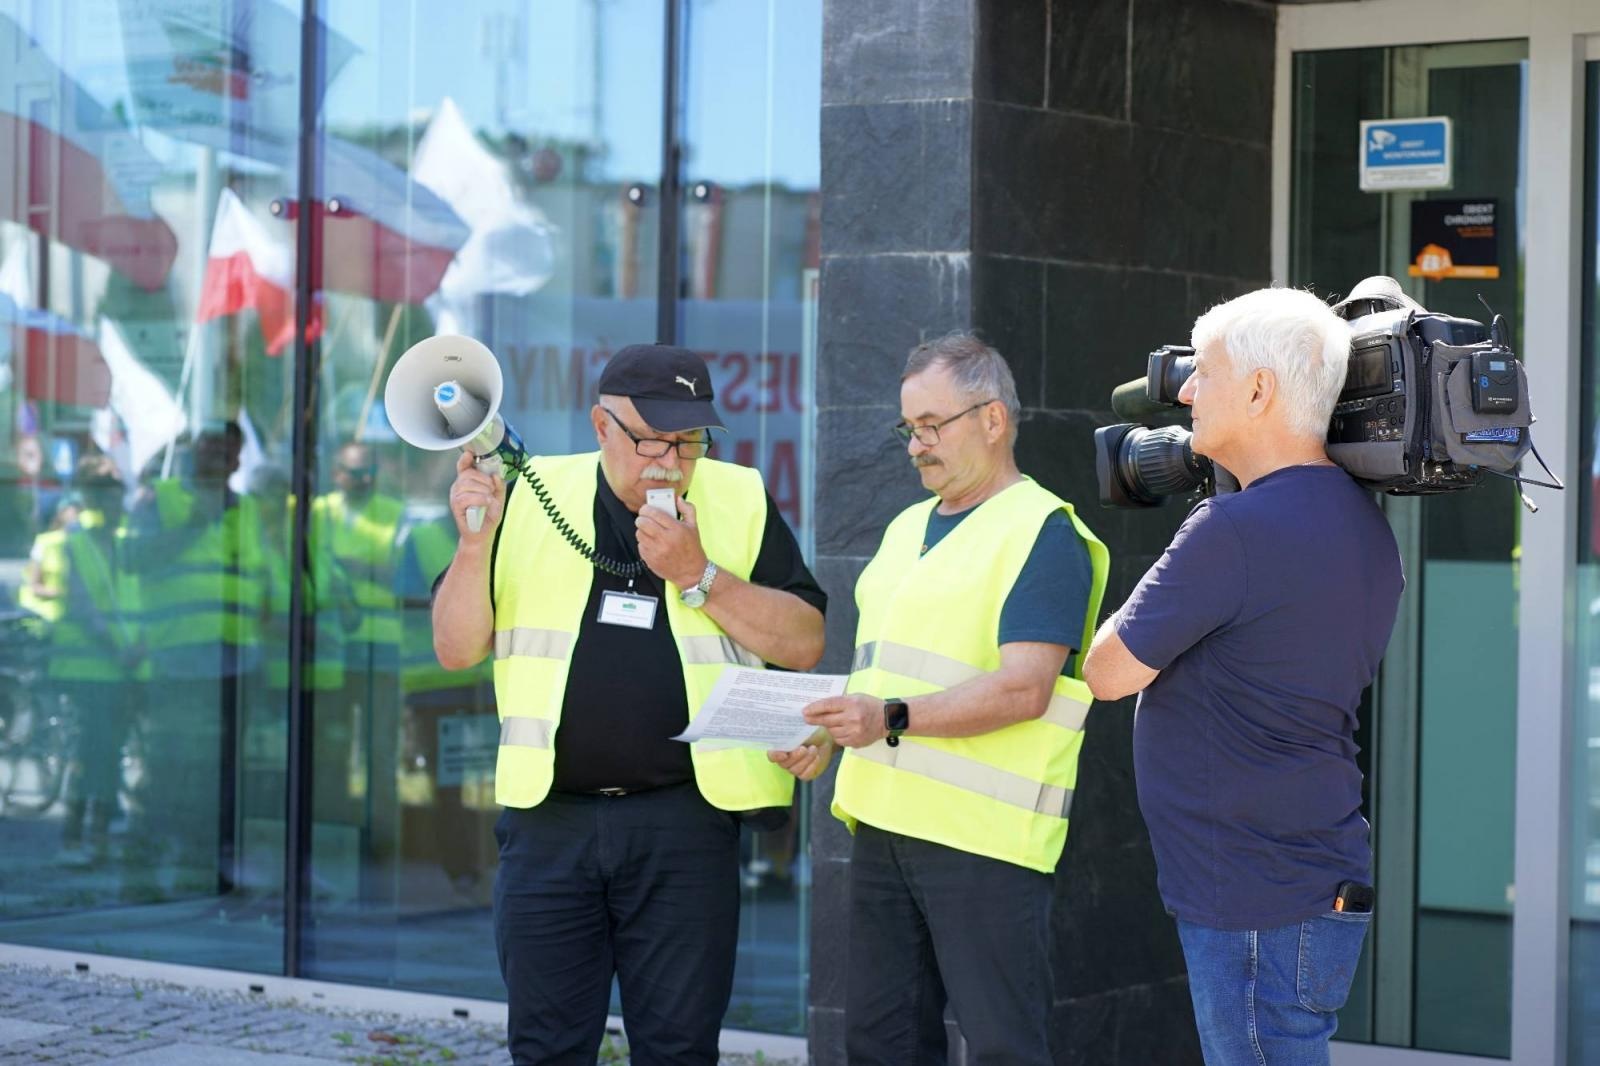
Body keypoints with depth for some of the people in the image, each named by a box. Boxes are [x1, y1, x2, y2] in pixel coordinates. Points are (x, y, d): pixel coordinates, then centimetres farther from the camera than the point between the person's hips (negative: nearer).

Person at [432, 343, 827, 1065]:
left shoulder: (741, 504, 5)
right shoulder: (532, 497, 6)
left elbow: (802, 645, -2)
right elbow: (457, 648, 6)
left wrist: (698, 575, -12)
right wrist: (476, 543, -10)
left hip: (684, 822, -1)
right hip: (548, 817, 1)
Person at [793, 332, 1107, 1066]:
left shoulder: (1042, 532, -8)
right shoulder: (908, 529, 19)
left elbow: (1024, 688, -19)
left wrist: (893, 719, -26)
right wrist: (827, 731, 7)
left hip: (983, 836, -8)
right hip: (885, 820, 8)